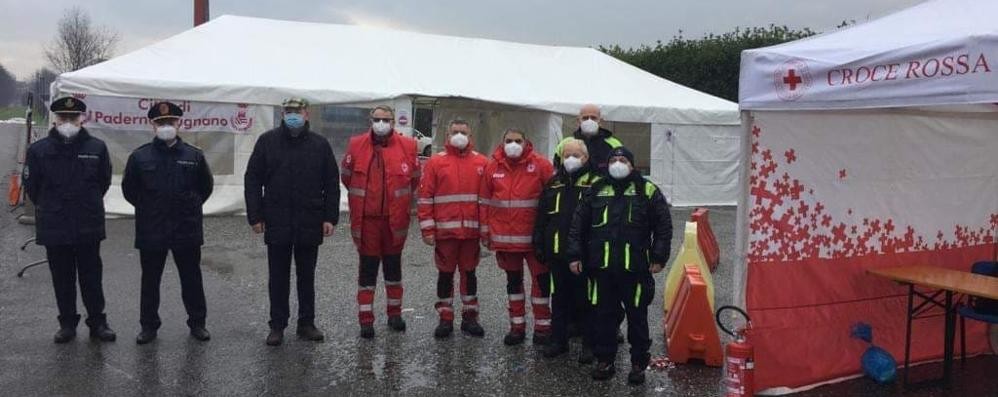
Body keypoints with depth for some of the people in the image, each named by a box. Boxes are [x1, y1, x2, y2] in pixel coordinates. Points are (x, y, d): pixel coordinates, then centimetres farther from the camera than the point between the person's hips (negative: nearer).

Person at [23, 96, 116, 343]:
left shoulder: (96, 148, -2)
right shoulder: (38, 150, -2)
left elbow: (104, 182, 10)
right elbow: (31, 185, 9)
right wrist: (48, 208, 13)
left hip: (89, 227, 0)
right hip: (54, 228, 1)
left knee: (92, 278, 7)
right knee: (62, 279, 10)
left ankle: (97, 323, 17)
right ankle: (67, 323, 22)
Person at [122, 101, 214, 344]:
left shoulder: (194, 155, 1)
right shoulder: (139, 156, -1)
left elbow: (206, 186, 13)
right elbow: (129, 188, 10)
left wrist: (192, 205, 8)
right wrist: (147, 208, 7)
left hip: (187, 230, 0)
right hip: (151, 231, 0)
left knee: (191, 278, 9)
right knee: (150, 280, 9)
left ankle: (197, 322, 21)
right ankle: (148, 325, 22)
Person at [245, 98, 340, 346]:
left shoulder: (320, 145, 4)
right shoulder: (267, 141, 2)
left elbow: (332, 184, 5)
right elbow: (252, 181, 2)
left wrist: (330, 218, -2)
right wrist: (256, 216, -4)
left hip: (310, 224, 1)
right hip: (277, 224, 0)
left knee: (306, 277, 11)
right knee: (278, 278, 8)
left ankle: (306, 323, 21)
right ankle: (277, 326, 17)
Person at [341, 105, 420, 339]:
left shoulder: (407, 146, -3)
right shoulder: (356, 145, -2)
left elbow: (415, 179, 10)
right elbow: (347, 178, 11)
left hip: (395, 219, 1)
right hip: (366, 219, -1)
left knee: (393, 265, 14)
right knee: (367, 268, 3)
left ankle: (395, 313, 28)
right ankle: (366, 319, 11)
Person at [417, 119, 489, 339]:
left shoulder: (482, 162, 5)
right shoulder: (435, 162, 1)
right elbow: (425, 197, 0)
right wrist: (427, 229, -6)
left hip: (472, 230, 1)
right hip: (445, 230, -1)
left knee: (469, 272, 11)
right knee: (445, 274, 8)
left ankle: (470, 317, 22)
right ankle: (445, 319, 18)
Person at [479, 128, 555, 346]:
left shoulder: (541, 165, -7)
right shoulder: (492, 167, 2)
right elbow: (485, 202, 6)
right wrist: (485, 232, 5)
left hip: (534, 236, -3)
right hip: (504, 236, 3)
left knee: (541, 278, 3)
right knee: (513, 280, 14)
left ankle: (542, 326, 16)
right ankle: (517, 326, 25)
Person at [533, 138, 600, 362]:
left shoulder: (595, 182, -5)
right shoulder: (553, 184, 11)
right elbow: (542, 216, 15)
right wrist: (539, 245, 10)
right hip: (557, 252, 5)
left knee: (586, 300, 4)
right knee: (559, 299, 14)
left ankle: (589, 344, 14)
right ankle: (558, 341, 25)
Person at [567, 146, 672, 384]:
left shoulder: (648, 191, 2)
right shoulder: (595, 191, 9)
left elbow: (663, 226, 2)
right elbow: (578, 225, 10)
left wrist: (659, 257, -3)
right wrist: (574, 255, 4)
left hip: (635, 267, -2)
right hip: (602, 267, 2)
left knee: (637, 316, 7)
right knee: (604, 315, 10)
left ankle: (638, 364, 19)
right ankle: (604, 361, 22)